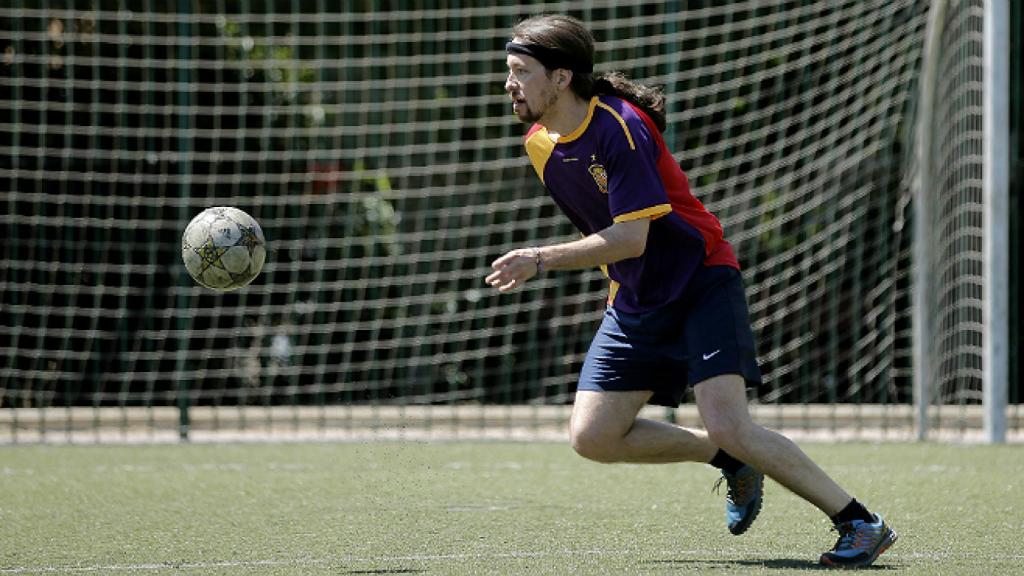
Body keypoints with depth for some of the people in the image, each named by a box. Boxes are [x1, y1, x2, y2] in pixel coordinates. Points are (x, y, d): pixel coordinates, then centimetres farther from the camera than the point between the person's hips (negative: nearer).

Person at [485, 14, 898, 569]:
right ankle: (730, 462, 13)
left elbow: (631, 237, -26)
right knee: (591, 435, -6)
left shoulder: (620, 128, -21)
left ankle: (860, 523, -14)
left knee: (727, 426, -23)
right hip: (635, 303, 8)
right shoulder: (539, 143, 4)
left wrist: (539, 260, -27)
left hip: (703, 281, -8)